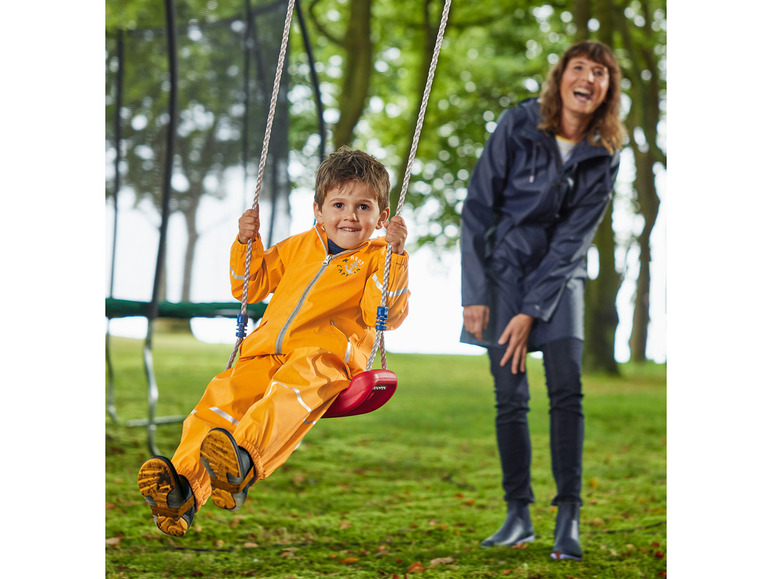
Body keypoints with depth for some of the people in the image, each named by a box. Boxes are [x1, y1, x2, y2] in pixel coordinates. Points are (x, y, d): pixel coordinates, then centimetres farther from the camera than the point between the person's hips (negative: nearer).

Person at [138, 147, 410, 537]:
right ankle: (184, 482, -42)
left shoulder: (376, 259, 14)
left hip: (325, 356, -5)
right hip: (265, 353, 5)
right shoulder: (297, 247, 28)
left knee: (294, 387, -40)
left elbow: (385, 315, -3)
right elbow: (249, 287, 35)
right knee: (224, 392, -25)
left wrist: (394, 255, -10)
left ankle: (245, 458, -65)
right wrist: (247, 242, 20)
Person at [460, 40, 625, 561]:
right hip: (502, 267, -1)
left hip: (559, 275, 1)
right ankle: (518, 515, 6)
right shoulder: (518, 127, -12)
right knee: (510, 397, -3)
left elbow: (574, 238, -10)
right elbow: (478, 209, -9)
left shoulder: (604, 156, -7)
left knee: (567, 391, -11)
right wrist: (475, 294, -13)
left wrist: (532, 311, -16)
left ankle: (569, 517, -7)